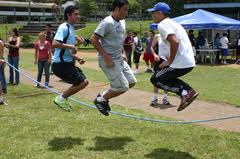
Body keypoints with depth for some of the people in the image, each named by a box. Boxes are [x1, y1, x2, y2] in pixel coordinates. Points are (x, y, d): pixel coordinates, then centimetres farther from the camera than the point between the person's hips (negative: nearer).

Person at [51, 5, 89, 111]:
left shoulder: (71, 29, 18)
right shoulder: (64, 28, -12)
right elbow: (54, 44, -27)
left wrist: (78, 58, 12)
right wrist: (71, 46, -20)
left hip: (67, 63, 10)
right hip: (60, 64, -10)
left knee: (83, 81, 15)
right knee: (83, 82, -11)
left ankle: (63, 98, 19)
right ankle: (61, 98, 1)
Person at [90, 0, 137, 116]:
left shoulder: (122, 22, 10)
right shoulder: (107, 22, -18)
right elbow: (94, 39, -20)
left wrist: (123, 53, 13)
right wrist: (106, 56, -22)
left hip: (119, 59, 9)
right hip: (108, 60, -9)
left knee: (132, 82, 9)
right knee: (123, 87, -10)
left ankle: (104, 97, 19)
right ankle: (100, 99, 11)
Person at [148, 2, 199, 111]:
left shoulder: (162, 25, -9)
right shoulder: (173, 23, 21)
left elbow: (175, 42, -25)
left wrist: (169, 61, -15)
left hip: (181, 64, -9)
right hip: (189, 62, 9)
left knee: (155, 79, 3)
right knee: (166, 76, 27)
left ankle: (184, 92, -7)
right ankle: (189, 91, 11)